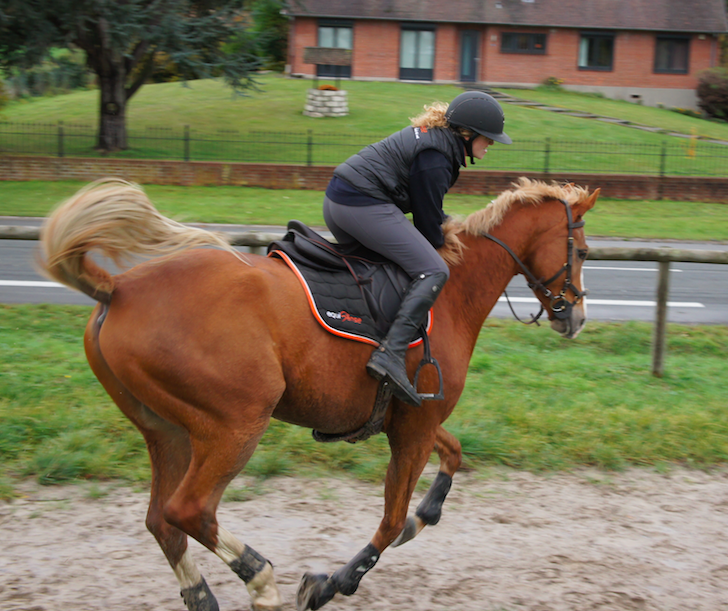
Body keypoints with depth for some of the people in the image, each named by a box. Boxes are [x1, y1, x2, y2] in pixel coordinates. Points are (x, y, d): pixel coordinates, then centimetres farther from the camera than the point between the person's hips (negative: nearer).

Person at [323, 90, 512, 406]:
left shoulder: (433, 137, 18)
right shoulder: (434, 158, -14)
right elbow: (427, 220, -8)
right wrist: (441, 248, 8)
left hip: (336, 201, 12)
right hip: (364, 205, -12)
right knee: (433, 272, -15)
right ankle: (390, 355, -26)